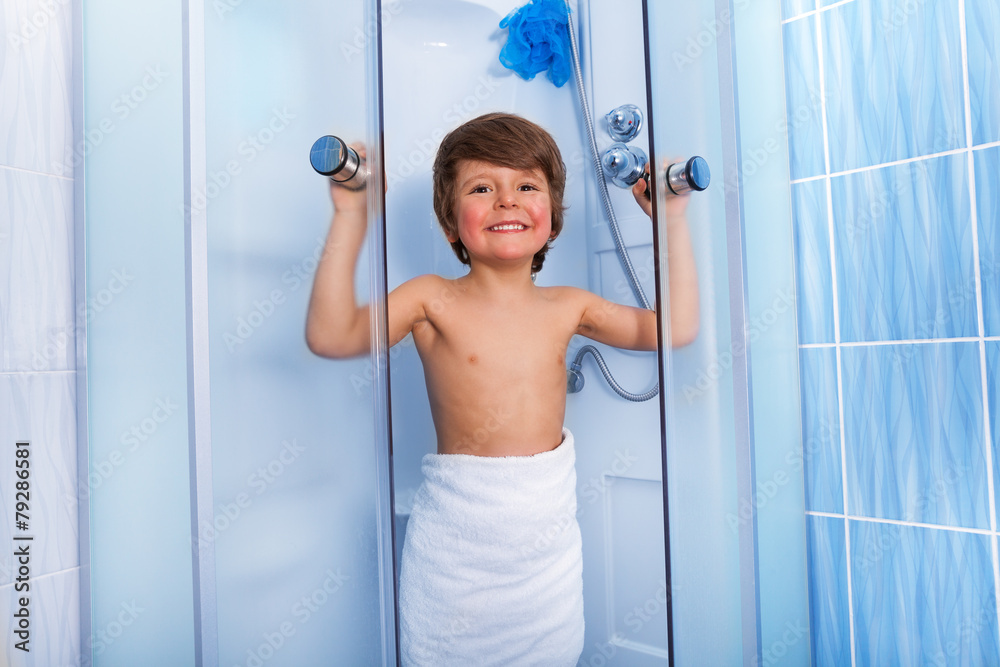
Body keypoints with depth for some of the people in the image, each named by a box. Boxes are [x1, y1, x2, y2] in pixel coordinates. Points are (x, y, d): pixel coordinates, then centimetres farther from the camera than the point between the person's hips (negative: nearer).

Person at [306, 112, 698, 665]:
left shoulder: (566, 308, 2)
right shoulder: (433, 301, -7)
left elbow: (675, 327, 4)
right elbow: (330, 335, -17)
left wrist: (671, 219, 4)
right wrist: (350, 217, -18)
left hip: (547, 529, 3)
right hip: (456, 531, -3)